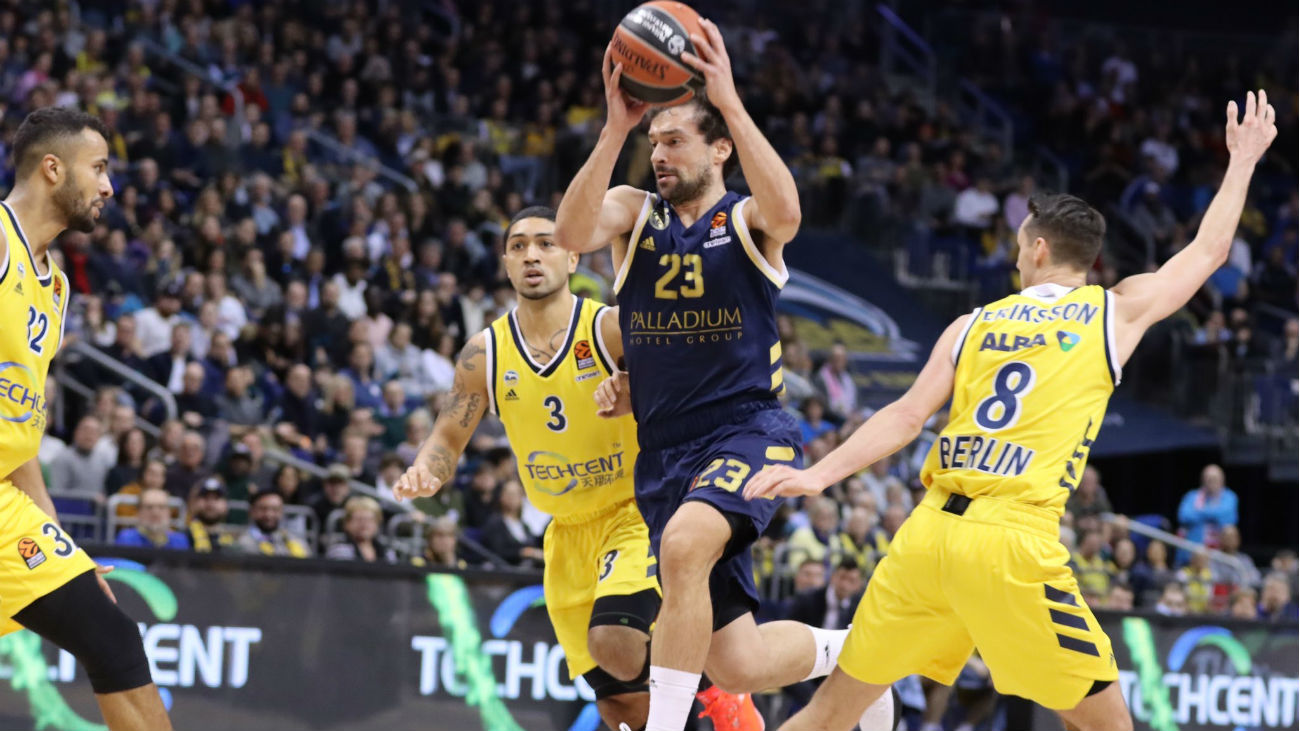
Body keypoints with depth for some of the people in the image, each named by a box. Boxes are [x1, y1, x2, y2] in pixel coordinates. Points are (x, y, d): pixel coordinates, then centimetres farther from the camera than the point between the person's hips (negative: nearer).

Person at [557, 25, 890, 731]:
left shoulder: (746, 219, 1)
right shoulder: (634, 212, 8)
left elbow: (785, 214, -25)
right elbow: (572, 234, -15)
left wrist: (729, 102, -27)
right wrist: (616, 129, -24)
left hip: (748, 429, -4)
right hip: (664, 451, 4)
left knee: (685, 545, -37)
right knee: (738, 668, 0)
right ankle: (843, 651, 33)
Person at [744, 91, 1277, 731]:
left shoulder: (975, 324, 15)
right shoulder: (1117, 314, 10)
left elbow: (906, 418, 6)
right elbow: (1207, 251, 23)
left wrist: (821, 475, 6)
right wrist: (1242, 160, 36)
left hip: (927, 533, 4)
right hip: (1012, 541, -4)